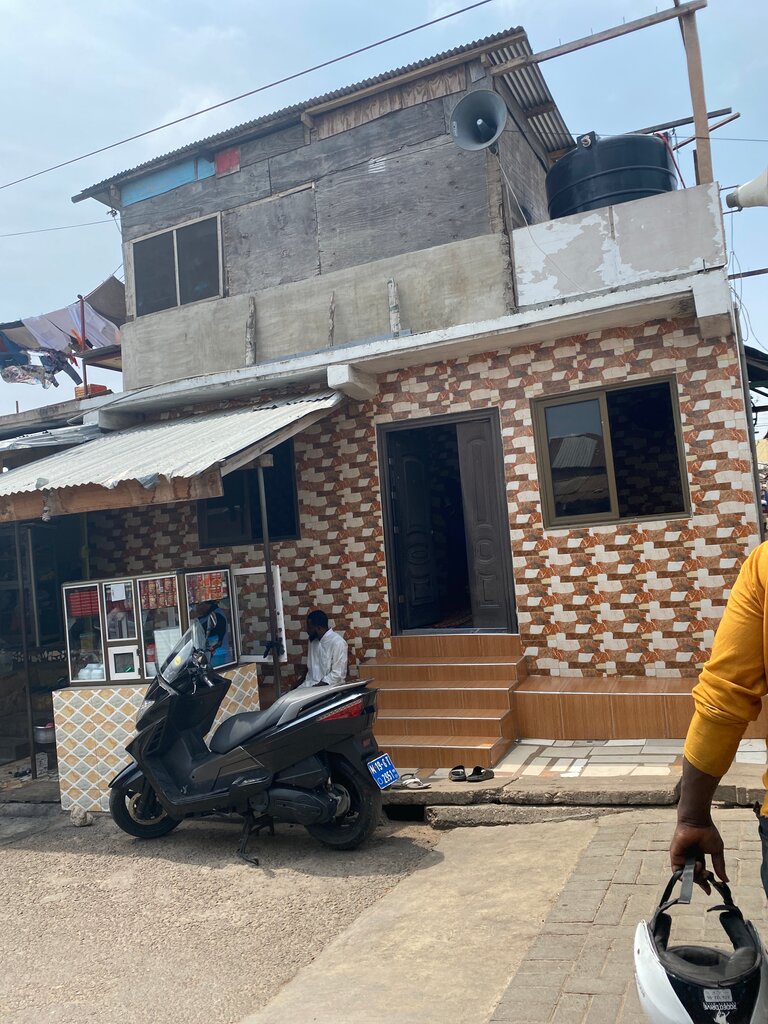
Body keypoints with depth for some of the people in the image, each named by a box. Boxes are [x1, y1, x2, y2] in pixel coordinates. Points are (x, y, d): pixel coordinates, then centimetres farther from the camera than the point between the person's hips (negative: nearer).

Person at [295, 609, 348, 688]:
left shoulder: (337, 642, -15)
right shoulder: (313, 640, 9)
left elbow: (338, 674, -16)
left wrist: (318, 687, -19)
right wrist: (305, 670, 6)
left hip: (327, 686, -7)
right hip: (310, 683, 7)